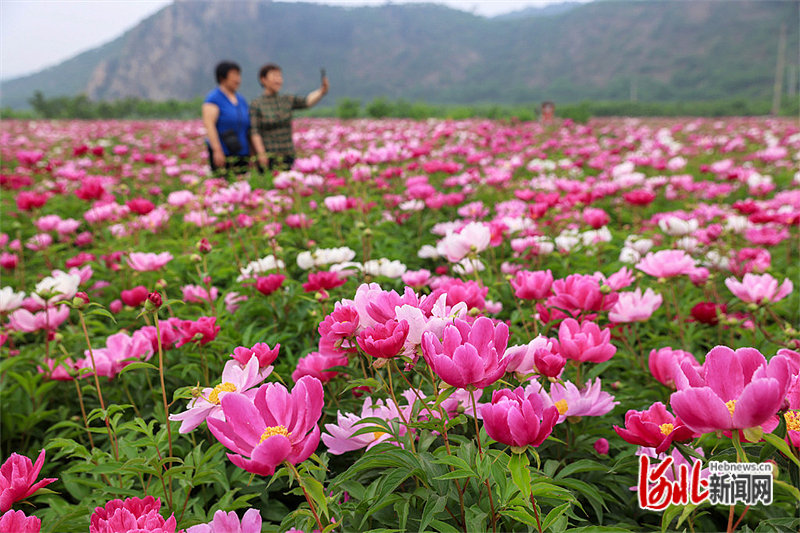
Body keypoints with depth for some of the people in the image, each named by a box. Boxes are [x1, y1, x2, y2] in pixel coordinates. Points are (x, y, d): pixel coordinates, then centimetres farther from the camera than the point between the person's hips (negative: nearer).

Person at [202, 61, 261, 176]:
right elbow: (208, 124, -13)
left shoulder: (241, 100, 17)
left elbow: (249, 126, 19)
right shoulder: (213, 98, -4)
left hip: (242, 154, 6)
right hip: (222, 154, -6)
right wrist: (217, 150, -22)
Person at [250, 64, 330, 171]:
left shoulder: (288, 100, 9)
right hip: (268, 157, -4)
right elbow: (255, 132, -7)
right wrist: (261, 154, -18)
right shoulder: (256, 105, -2)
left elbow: (307, 101, -7)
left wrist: (322, 91, -25)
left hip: (288, 155, 4)